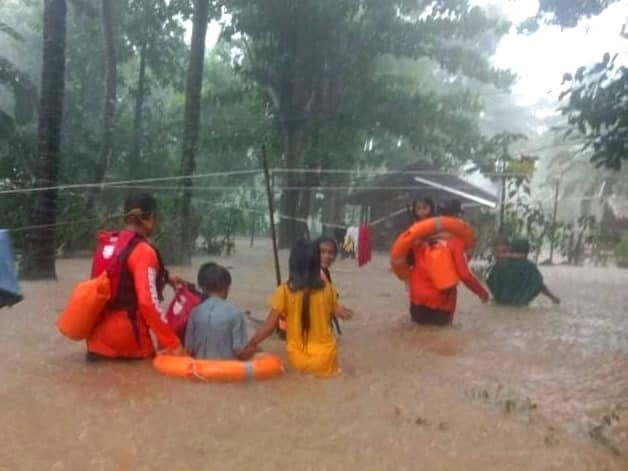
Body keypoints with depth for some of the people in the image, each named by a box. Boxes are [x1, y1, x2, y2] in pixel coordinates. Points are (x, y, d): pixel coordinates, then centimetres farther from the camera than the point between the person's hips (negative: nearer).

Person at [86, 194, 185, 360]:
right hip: (125, 334, -5)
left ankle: (102, 351, 10)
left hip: (99, 332, 5)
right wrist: (173, 343, -20)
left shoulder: (108, 243, 7)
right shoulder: (144, 251, -16)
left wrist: (165, 278, 22)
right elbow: (148, 302, -23)